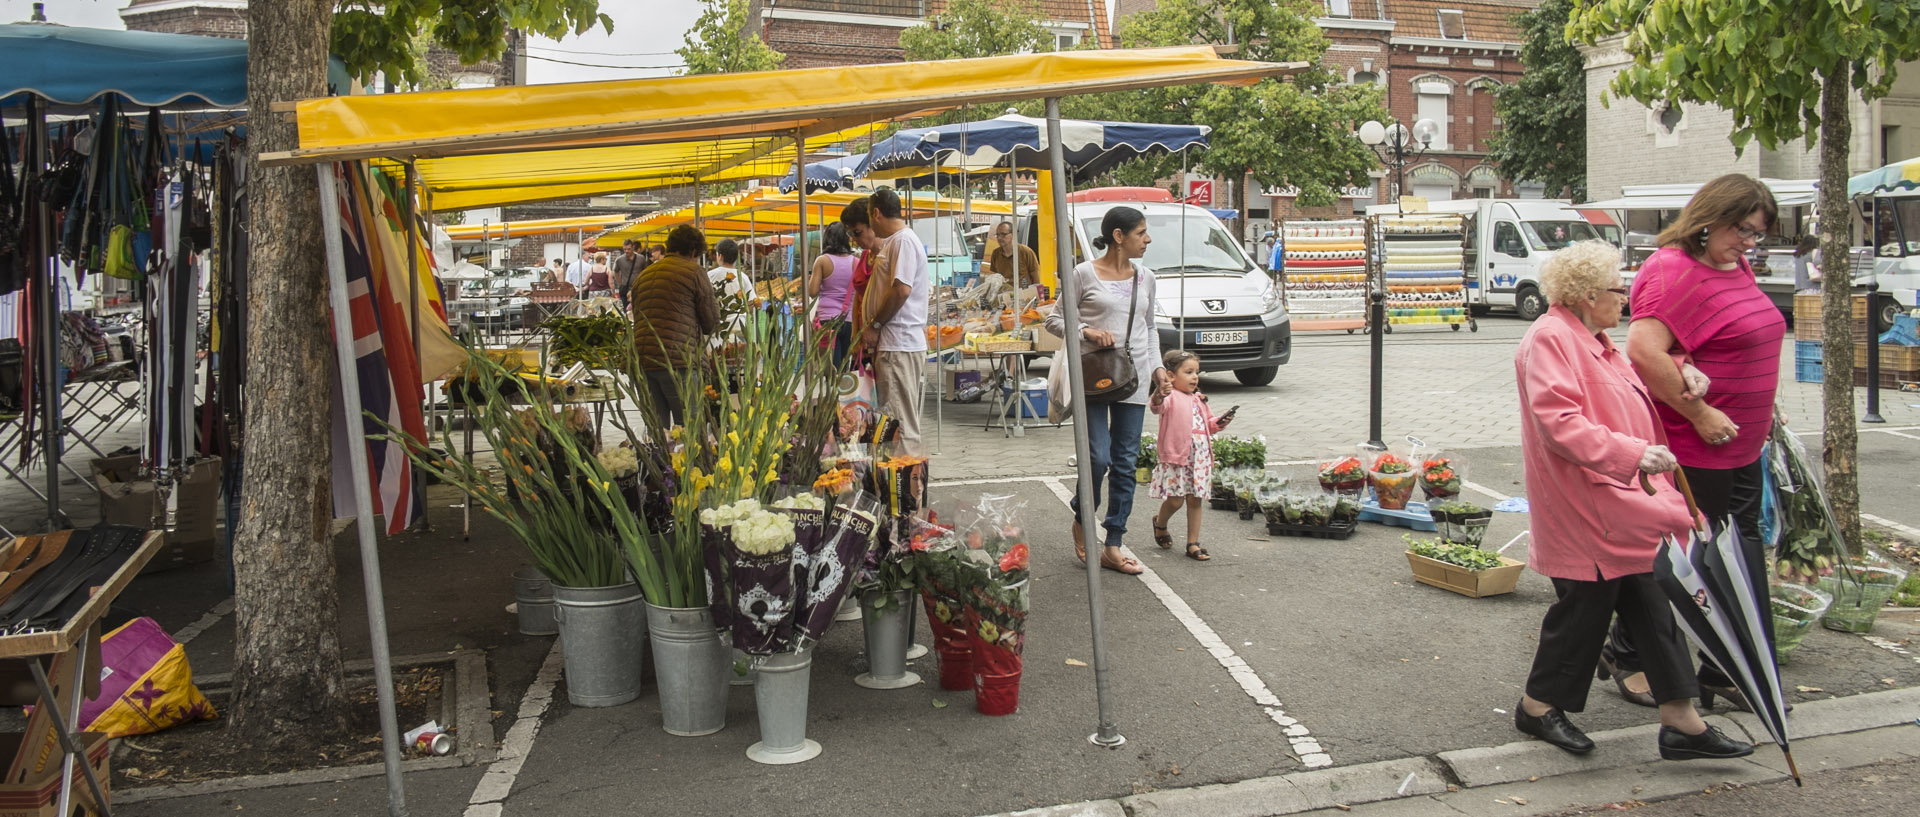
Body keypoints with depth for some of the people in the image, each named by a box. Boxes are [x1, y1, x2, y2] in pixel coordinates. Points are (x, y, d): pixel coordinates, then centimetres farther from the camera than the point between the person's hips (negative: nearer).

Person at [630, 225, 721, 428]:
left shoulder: (643, 275, 20)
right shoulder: (694, 272, 2)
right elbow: (711, 324, 4)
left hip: (642, 360, 6)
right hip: (678, 359, -6)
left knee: (656, 430, 9)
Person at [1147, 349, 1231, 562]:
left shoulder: (1198, 400, 18)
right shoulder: (1171, 397, -8)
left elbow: (1208, 423, 28)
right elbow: (1158, 408, -30)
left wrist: (1219, 423, 7)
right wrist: (1159, 396, -51)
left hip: (1200, 458, 7)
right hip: (1176, 457, -7)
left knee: (1196, 500, 7)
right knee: (1175, 499, -4)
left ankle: (1193, 543, 14)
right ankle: (1160, 522, 28)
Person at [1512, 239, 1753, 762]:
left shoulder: (1595, 341, 18)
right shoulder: (1549, 340, -16)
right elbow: (1560, 423, -27)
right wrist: (1632, 453, -30)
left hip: (1626, 506, 10)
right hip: (1587, 511, -10)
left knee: (1653, 605, 9)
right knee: (1585, 606, 1)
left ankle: (1681, 722, 14)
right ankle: (1539, 706, 19)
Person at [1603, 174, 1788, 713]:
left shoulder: (1737, 268, 13)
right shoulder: (1672, 270, -18)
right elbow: (1645, 350, -29)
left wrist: (1765, 409, 17)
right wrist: (1700, 415, -24)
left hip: (1740, 446, 10)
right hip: (1690, 448, -10)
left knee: (1741, 559, 12)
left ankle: (1728, 673, 22)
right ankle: (1627, 657, 20)